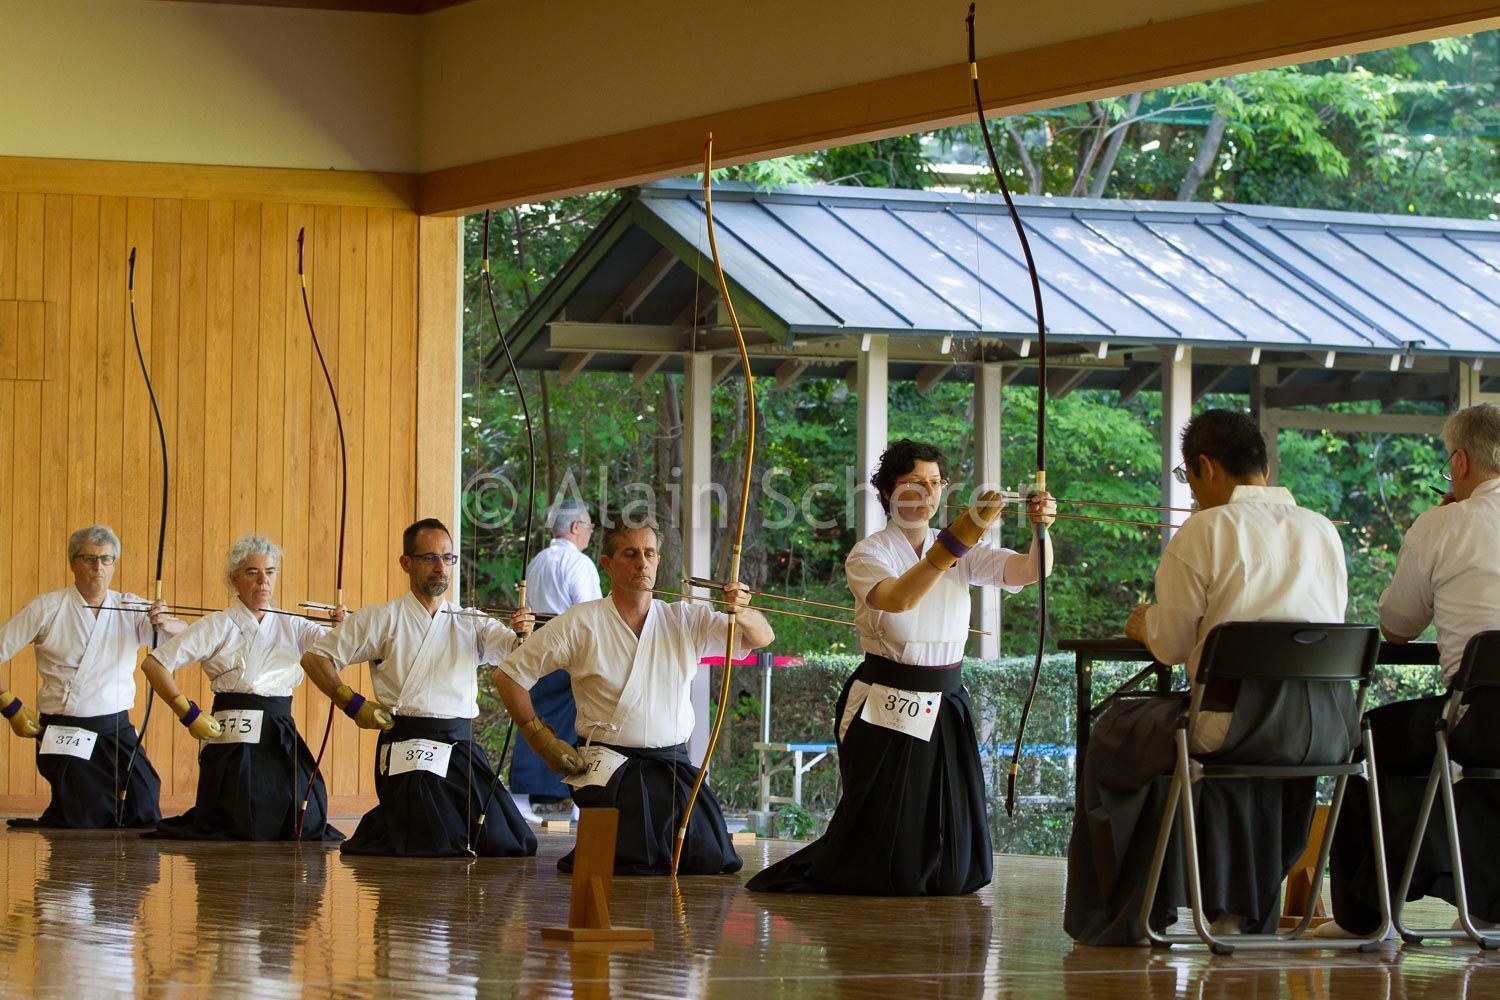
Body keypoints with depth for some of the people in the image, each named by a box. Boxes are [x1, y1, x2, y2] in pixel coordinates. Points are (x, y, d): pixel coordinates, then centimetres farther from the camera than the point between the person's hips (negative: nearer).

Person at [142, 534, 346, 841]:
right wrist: (188, 714, -8)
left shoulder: (291, 627, 12)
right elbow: (154, 664, -4)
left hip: (283, 739, 5)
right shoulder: (219, 626, -1)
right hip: (234, 738, -4)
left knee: (308, 827, 0)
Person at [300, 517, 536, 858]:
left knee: (509, 844, 0)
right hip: (409, 749, -4)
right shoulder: (382, 619, 3)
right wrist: (352, 704, -6)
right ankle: (372, 835, 19)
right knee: (435, 848, -14)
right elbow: (314, 658, 4)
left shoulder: (471, 623, 13)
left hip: (462, 748, 4)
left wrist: (524, 634, -26)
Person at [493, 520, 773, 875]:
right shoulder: (579, 623, -3)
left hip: (673, 764, 3)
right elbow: (508, 675, 2)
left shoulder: (686, 620, 5)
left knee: (712, 859, -6)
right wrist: (542, 740, -4)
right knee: (629, 864, -15)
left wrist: (742, 613, -29)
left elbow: (762, 637, -6)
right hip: (609, 764, -3)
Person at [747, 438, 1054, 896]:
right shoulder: (868, 555, -7)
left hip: (946, 708, 5)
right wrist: (955, 541, -40)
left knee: (947, 873, 8)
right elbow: (898, 598, -29)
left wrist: (1041, 529, -30)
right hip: (886, 712, -5)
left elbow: (1030, 570, -7)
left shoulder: (964, 552, 7)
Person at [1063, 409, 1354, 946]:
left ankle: (1117, 916, 26)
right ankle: (1243, 907, 39)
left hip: (1237, 712, -5)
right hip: (1328, 725, 6)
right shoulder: (1323, 530, 15)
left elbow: (1171, 644, -2)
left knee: (1113, 736, 20)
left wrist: (1145, 625, 22)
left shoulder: (1206, 530, -2)